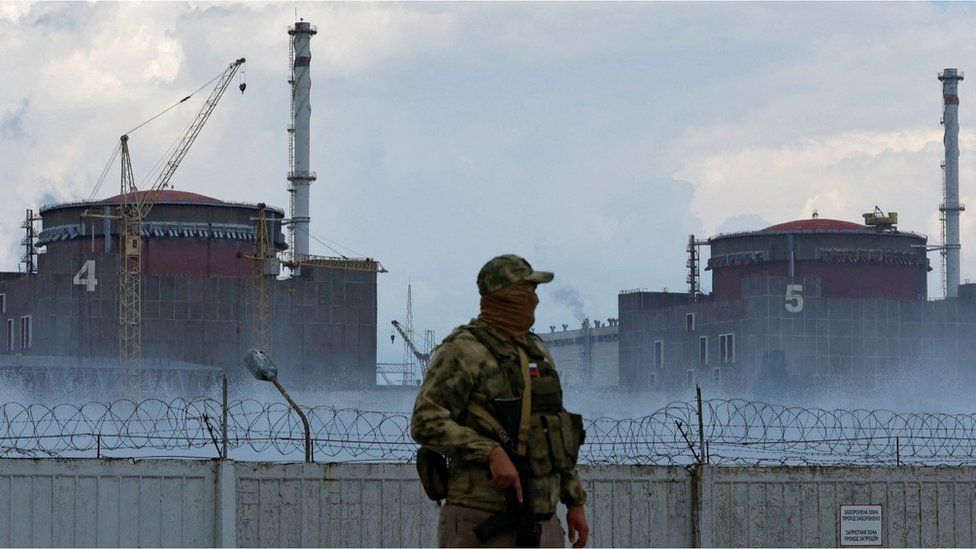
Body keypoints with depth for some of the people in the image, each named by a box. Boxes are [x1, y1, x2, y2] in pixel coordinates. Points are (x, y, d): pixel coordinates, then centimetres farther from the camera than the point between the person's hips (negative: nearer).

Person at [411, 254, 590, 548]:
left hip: (540, 524, 8)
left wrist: (575, 502, 17)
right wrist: (492, 453, -29)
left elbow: (557, 433, 22)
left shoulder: (536, 351, 16)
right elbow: (426, 424, -19)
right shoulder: (463, 351, -9)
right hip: (480, 523, -8)